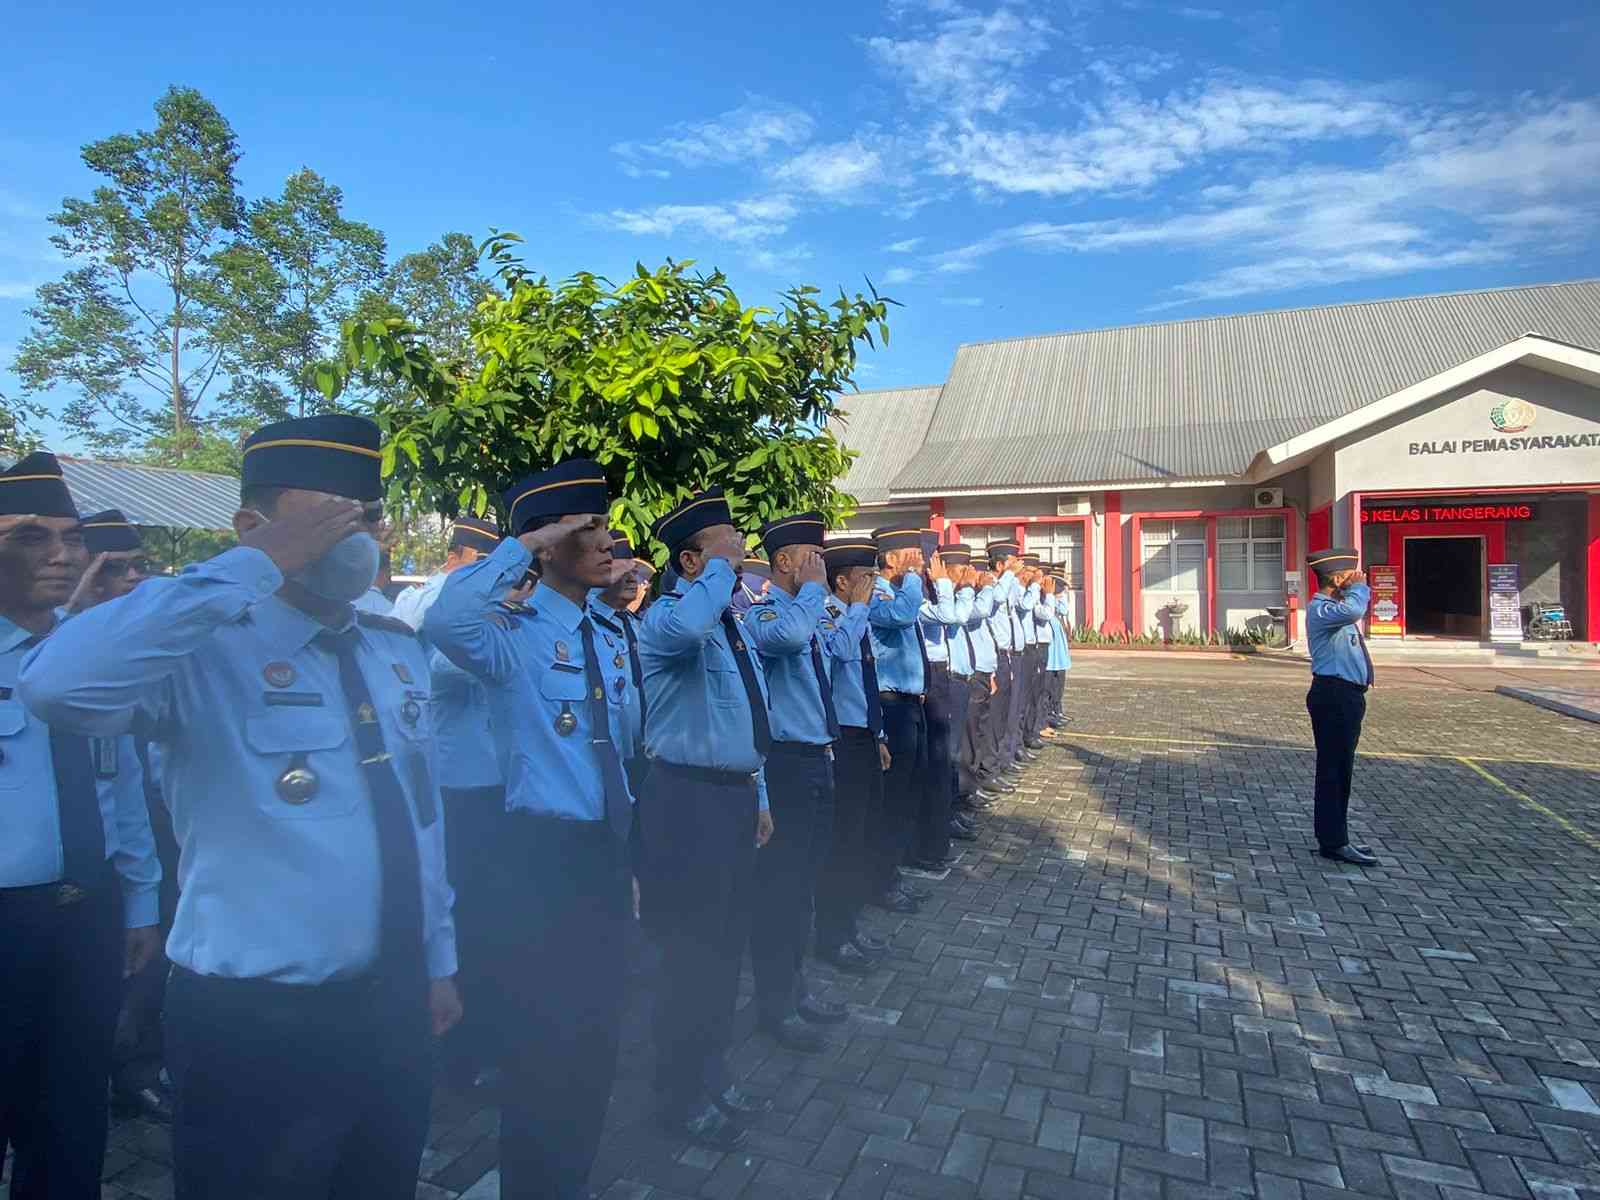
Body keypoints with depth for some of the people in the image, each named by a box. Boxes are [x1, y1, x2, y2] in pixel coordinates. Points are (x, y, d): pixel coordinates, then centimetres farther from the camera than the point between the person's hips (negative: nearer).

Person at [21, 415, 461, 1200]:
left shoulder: (397, 650, 3)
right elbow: (58, 686, -39)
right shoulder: (205, 652, -17)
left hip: (390, 1007, 6)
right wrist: (250, 570, -31)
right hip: (255, 1024, -6)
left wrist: (438, 961, 13)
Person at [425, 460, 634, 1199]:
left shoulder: (609, 639, 8)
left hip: (605, 851, 7)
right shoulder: (514, 634, -14)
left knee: (596, 1036, 21)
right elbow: (444, 622, -39)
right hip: (542, 854, -7)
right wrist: (523, 546, -29)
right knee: (541, 1042, 8)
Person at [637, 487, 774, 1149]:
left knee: (726, 944, 18)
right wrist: (723, 566, -25)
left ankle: (712, 1073, 37)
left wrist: (758, 795, 20)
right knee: (691, 950, 4)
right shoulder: (668, 617, -14)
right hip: (688, 801, -8)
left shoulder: (731, 621, 14)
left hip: (735, 796, 9)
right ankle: (681, 1095, 25)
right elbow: (684, 627, -42)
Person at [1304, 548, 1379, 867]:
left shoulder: (1335, 607, 15)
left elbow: (1357, 609, 36)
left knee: (1341, 768, 17)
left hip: (1346, 696, 11)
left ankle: (1333, 836, 28)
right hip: (1334, 696, -11)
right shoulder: (1320, 609, -16)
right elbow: (1353, 610, -36)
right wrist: (1358, 587, -19)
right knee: (1333, 769, -6)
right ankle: (1334, 843, 0)